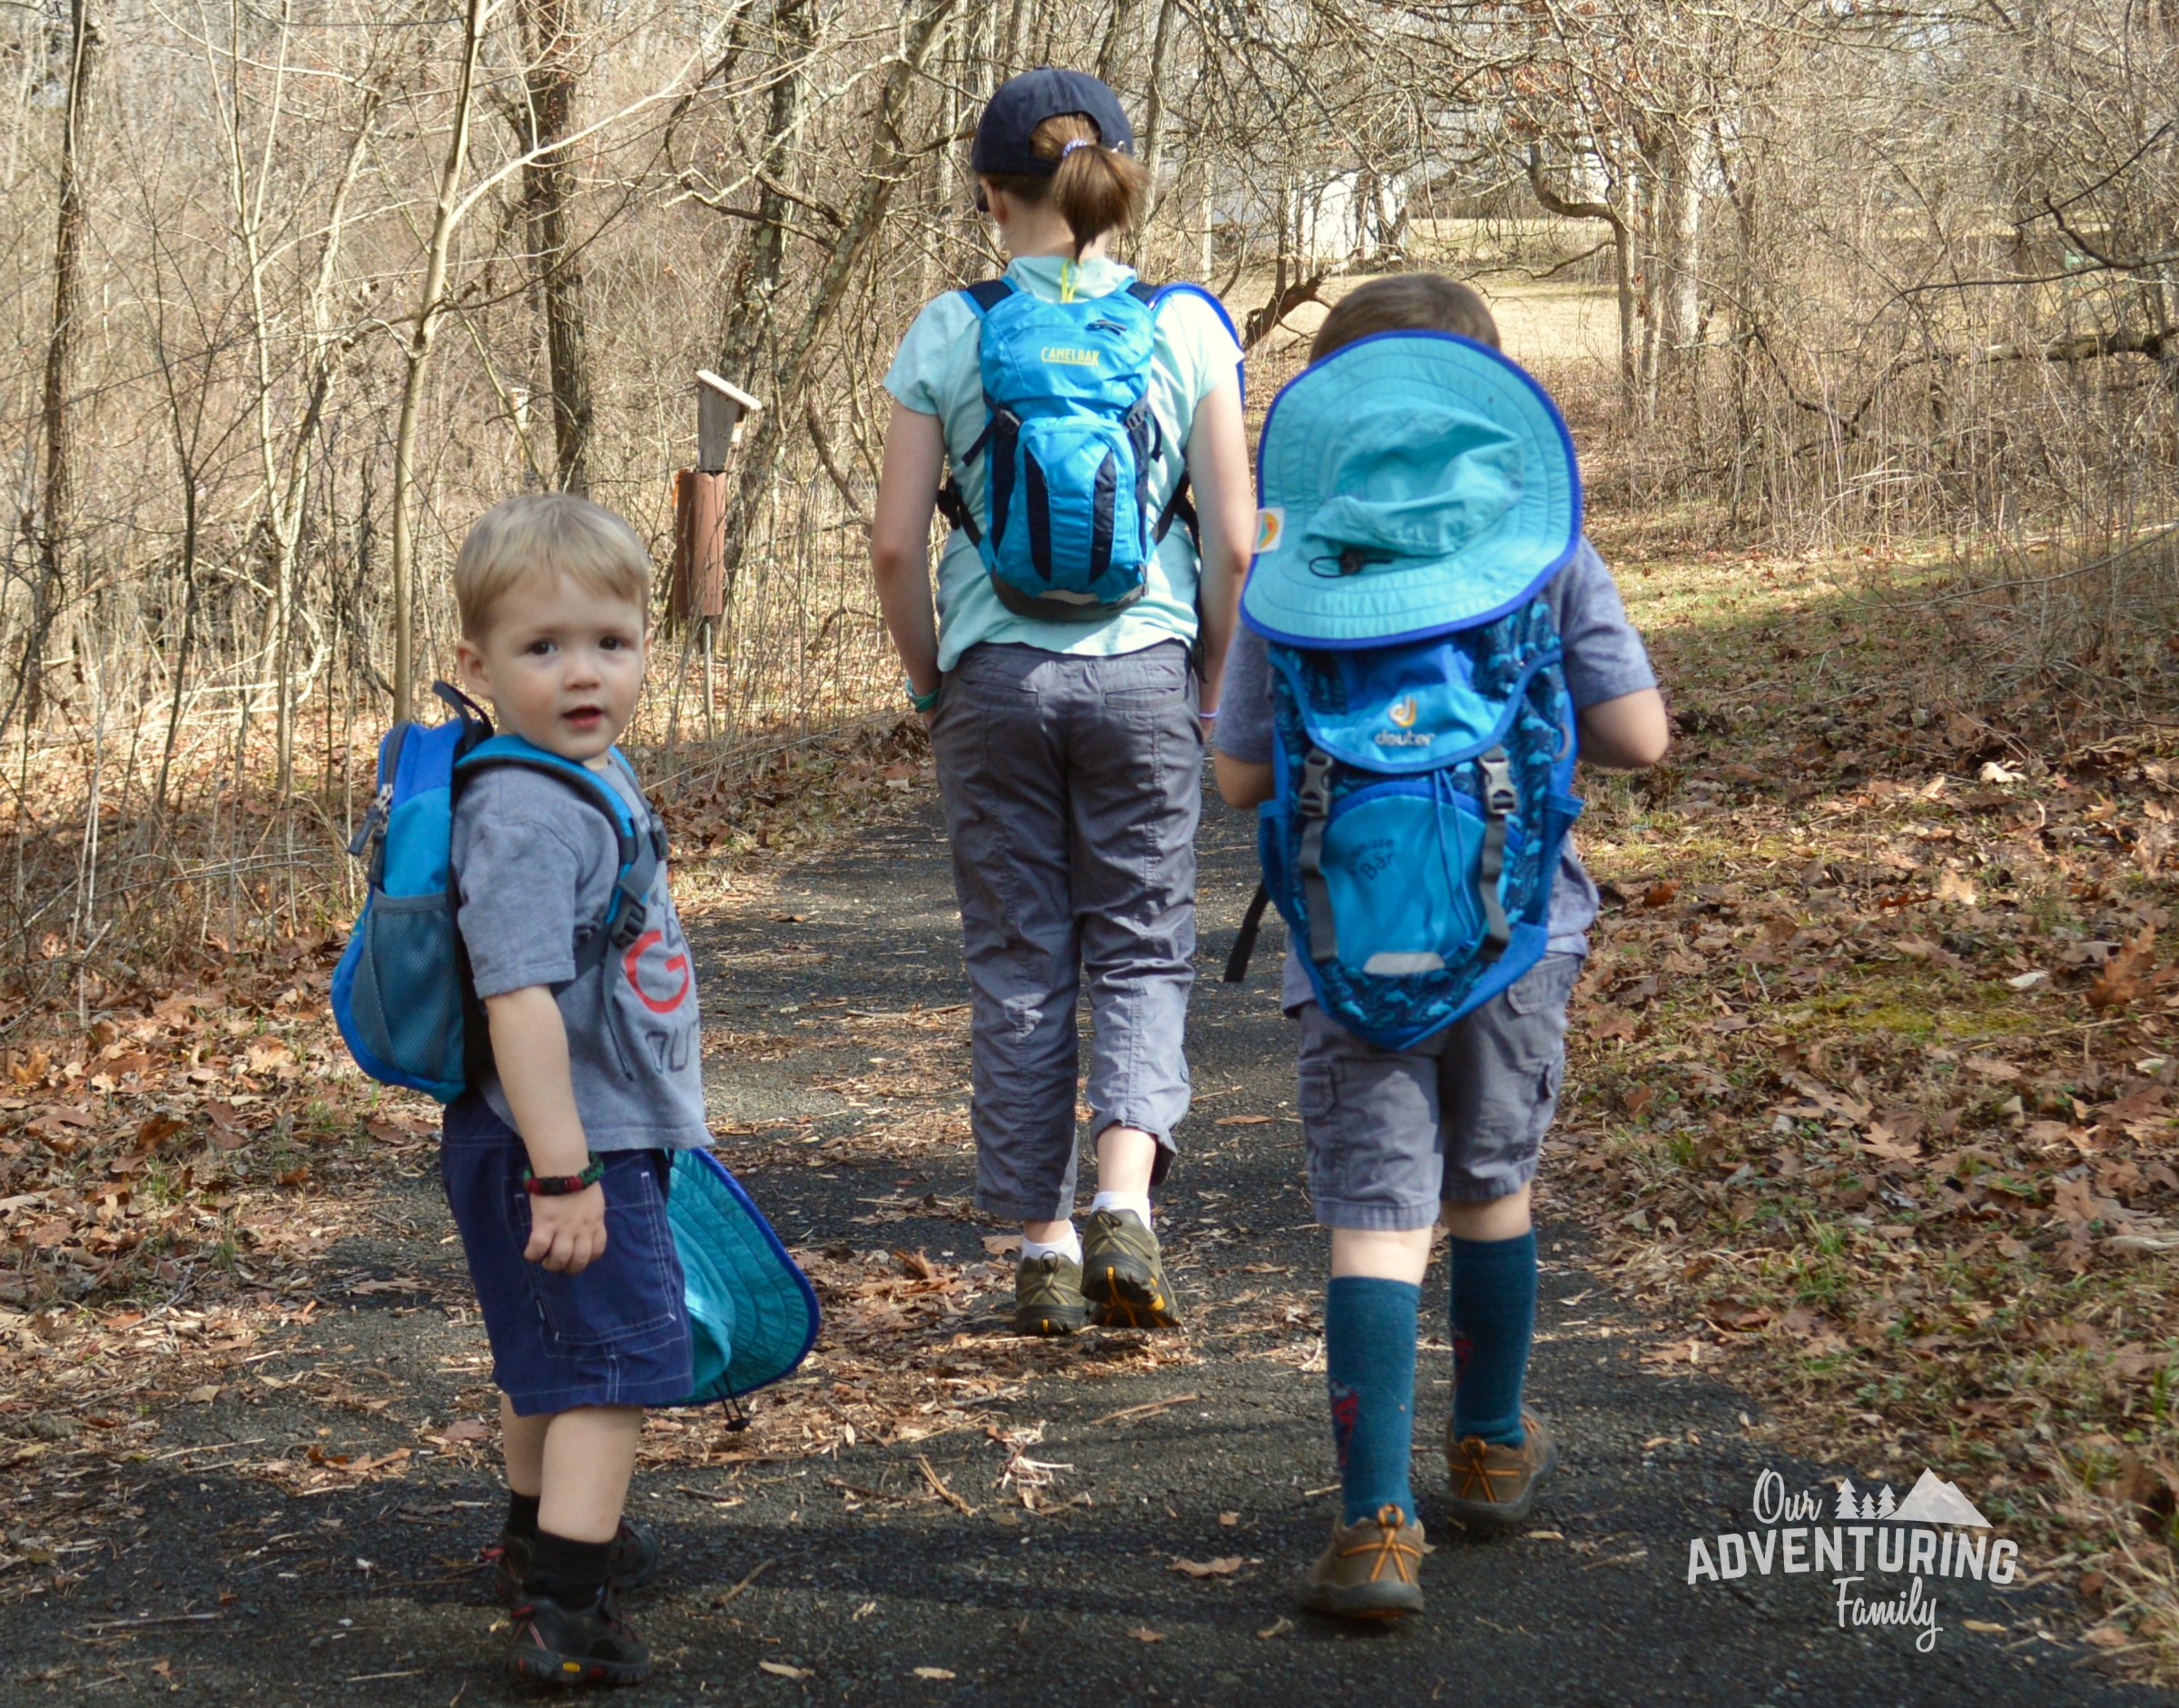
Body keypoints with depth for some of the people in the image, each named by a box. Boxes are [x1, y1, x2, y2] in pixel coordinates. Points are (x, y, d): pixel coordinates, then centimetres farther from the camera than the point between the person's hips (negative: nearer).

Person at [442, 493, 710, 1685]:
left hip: (610, 1136, 10)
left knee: (549, 1357, 24)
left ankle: (545, 1535, 42)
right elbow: (520, 1003, -30)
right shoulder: (523, 816, -26)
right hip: (561, 1144, -10)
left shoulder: (598, 772, 7)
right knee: (616, 1360, -7)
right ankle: (562, 1610, -6)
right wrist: (564, 1173, -31)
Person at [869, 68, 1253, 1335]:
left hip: (998, 678, 0)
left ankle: (1046, 1249, 15)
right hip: (1142, 674, 0)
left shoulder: (951, 334, -3)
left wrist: (928, 681, 9)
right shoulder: (1185, 329, -2)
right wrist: (1211, 689, 9)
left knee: (1019, 966, 10)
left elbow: (896, 543, -5)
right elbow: (1233, 543, -4)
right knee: (1144, 952, 10)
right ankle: (1125, 1205, -10)